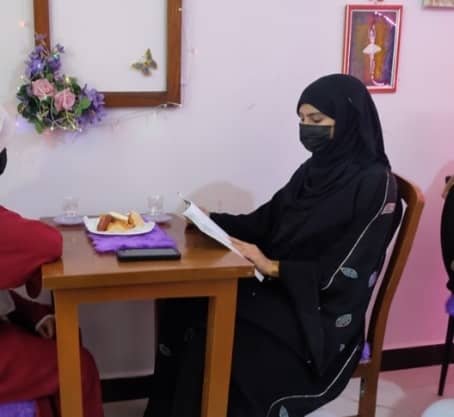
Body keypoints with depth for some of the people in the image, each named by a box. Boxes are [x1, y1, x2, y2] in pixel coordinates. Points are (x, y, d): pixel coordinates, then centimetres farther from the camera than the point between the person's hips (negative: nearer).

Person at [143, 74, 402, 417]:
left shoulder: (375, 184, -14)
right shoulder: (315, 169, 10)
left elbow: (343, 273, -18)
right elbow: (266, 221, 12)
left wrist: (272, 267, -19)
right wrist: (211, 220, -1)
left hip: (322, 315, -7)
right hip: (279, 290, 7)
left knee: (213, 335, -24)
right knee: (184, 304, -13)